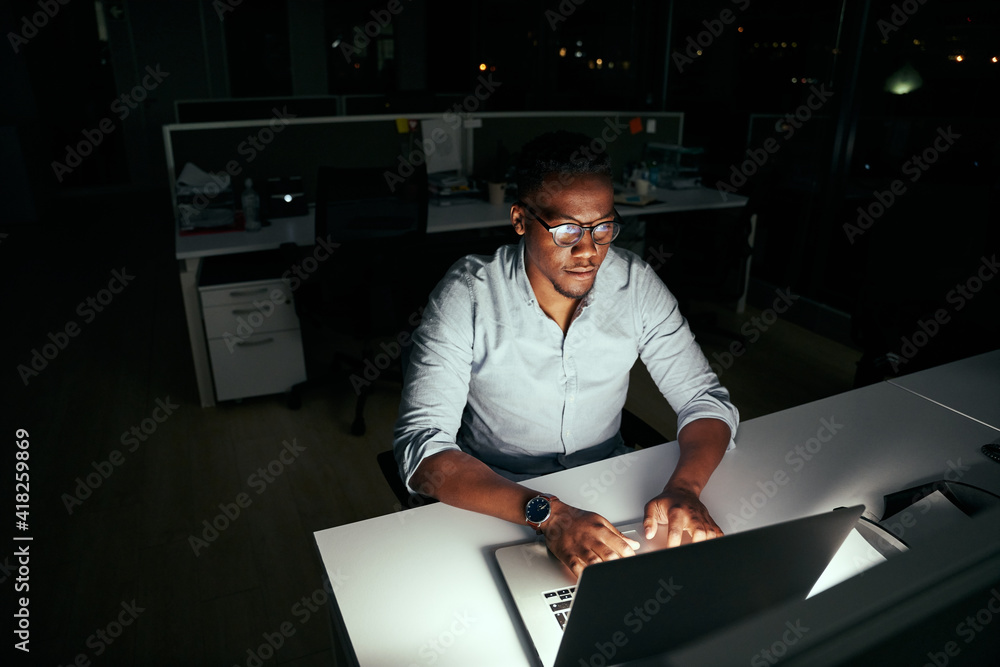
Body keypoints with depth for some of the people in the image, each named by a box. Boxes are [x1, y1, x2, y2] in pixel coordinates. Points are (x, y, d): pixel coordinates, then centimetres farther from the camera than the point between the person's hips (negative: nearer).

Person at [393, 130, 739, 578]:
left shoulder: (636, 284, -9)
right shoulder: (468, 296, -20)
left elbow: (704, 398, -4)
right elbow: (421, 448, -26)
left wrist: (684, 489, -25)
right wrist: (547, 514, -39)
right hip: (497, 502, -2)